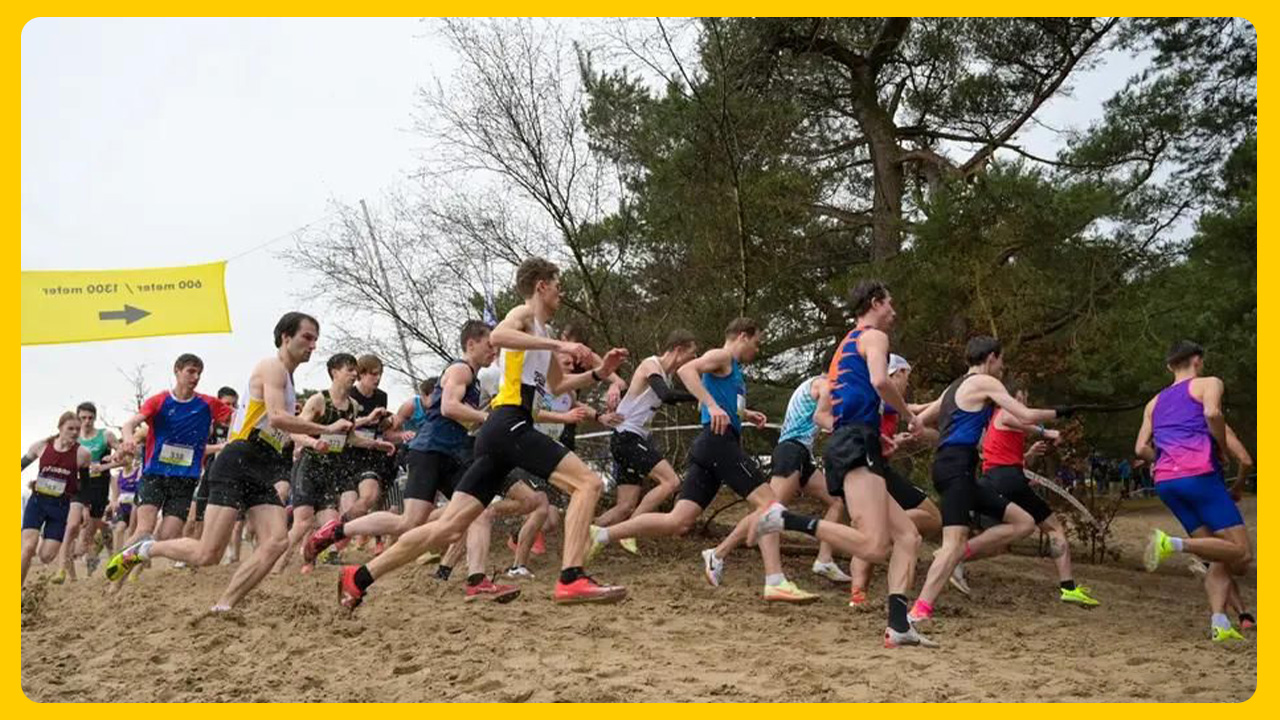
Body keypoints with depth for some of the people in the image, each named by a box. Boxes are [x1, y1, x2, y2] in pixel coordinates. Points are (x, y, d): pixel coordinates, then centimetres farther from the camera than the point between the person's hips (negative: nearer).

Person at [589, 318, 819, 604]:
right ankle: (776, 582, -20)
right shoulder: (721, 356, 1)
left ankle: (600, 535, -1)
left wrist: (745, 415, 31)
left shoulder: (734, 369, 30)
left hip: (710, 449, 9)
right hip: (719, 441, -9)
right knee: (767, 501, -12)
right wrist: (713, 406, -29)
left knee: (678, 522, -1)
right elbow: (686, 370, -19)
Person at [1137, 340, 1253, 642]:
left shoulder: (1155, 402, 25)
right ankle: (1174, 544, -26)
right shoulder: (1209, 383, 10)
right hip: (1199, 473, -6)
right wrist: (1223, 450, 0)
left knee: (1220, 557, 10)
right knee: (1241, 552, -6)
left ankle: (1220, 625, -6)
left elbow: (1141, 449, 16)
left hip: (1165, 481, 7)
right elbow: (1212, 413, -13)